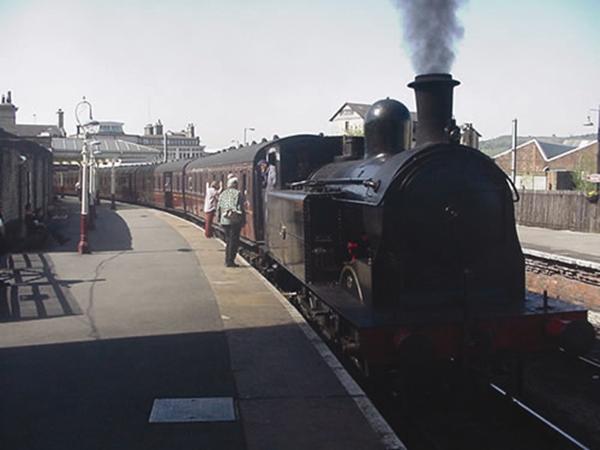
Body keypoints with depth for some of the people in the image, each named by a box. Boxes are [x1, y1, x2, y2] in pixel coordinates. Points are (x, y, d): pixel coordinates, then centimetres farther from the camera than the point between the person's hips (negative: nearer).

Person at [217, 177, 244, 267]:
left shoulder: (223, 194, 11)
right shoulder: (237, 193, -7)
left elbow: (218, 208, 12)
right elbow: (240, 208, -11)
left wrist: (219, 219, 19)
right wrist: (243, 220, -4)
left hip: (224, 220, 6)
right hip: (235, 220, -6)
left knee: (228, 240, 17)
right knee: (234, 241, 0)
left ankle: (227, 260, 18)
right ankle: (230, 261, -1)